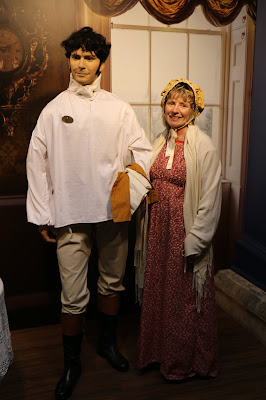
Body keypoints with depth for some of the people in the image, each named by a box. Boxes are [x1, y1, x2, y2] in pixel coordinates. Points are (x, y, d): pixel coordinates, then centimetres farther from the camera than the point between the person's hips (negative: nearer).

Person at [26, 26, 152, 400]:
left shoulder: (119, 108, 6)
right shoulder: (54, 109, 2)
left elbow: (143, 151, 8)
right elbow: (36, 162, 2)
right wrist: (42, 215, 0)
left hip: (113, 211, 2)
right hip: (70, 213, -2)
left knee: (112, 282, 16)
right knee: (73, 296, 2)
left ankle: (108, 342, 40)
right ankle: (71, 364, 25)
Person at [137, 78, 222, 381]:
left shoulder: (203, 146, -12)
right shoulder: (161, 142, 8)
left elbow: (209, 199, -15)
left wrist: (194, 241, -16)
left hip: (186, 231, -6)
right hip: (160, 229, 6)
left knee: (186, 296, 8)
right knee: (158, 291, 17)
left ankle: (186, 361, 32)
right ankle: (160, 351, 39)